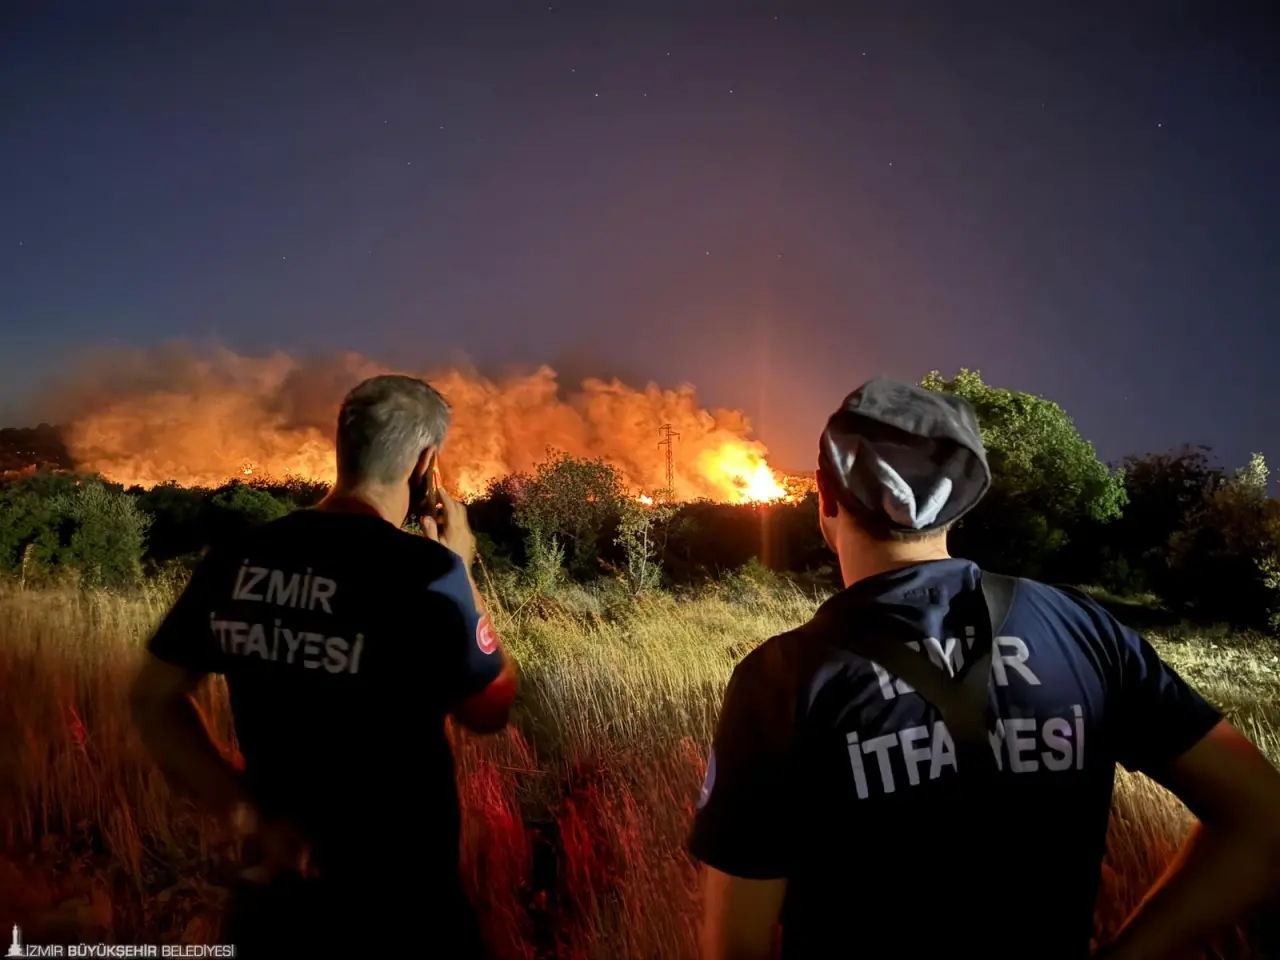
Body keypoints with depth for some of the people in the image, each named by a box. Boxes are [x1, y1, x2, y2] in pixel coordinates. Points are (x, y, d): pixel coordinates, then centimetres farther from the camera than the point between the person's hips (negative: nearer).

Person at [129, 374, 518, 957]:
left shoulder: (237, 559, -7)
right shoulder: (425, 573, -23)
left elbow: (153, 698, 3)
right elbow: (491, 712, -9)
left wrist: (249, 815, -2)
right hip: (402, 902, -3)